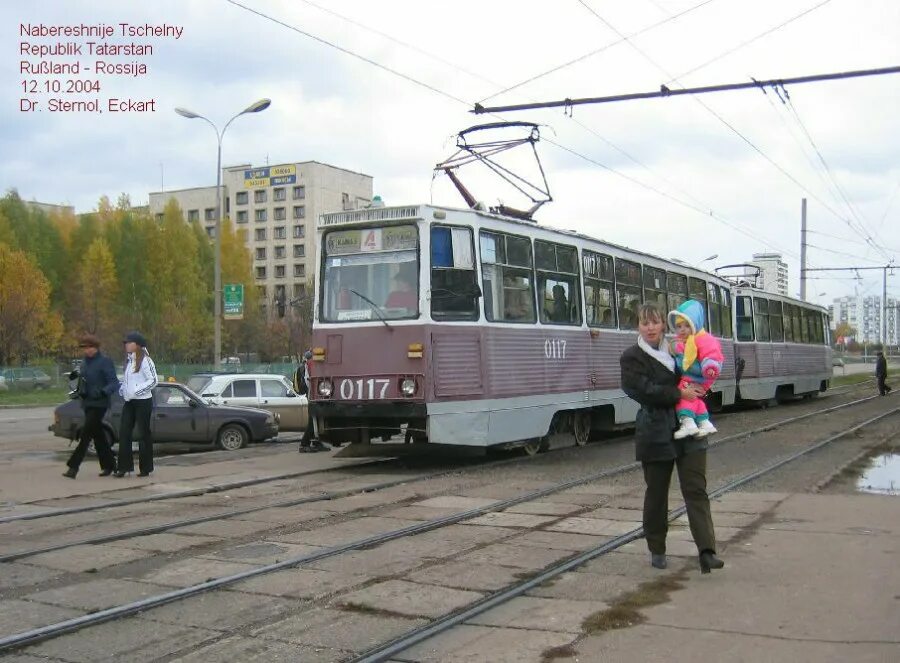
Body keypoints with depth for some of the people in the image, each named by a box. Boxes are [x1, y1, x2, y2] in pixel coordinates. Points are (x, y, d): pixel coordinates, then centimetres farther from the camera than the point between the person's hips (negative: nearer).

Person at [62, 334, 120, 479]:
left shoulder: (105, 361, -10)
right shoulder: (84, 362, 12)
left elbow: (114, 383, -15)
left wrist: (102, 392, -31)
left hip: (99, 404, -8)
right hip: (87, 403, 8)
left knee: (85, 434, -11)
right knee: (98, 435, 12)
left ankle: (73, 467, -12)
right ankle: (109, 465, 21)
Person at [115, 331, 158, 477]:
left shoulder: (145, 360, -11)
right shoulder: (129, 360, 12)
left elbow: (153, 380, -16)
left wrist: (136, 391, -19)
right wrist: (122, 389, 6)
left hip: (143, 401, -7)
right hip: (129, 402, 7)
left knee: (144, 433, 2)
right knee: (124, 433, 1)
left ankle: (146, 468, 10)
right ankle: (124, 466, 4)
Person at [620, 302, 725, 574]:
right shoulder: (631, 358, -2)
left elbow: (694, 379, 23)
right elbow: (645, 390, -16)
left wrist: (696, 389, 1)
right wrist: (680, 393, -17)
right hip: (656, 434, -3)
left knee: (696, 489, -5)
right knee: (656, 493, 8)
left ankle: (707, 552, -10)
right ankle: (656, 550, 22)